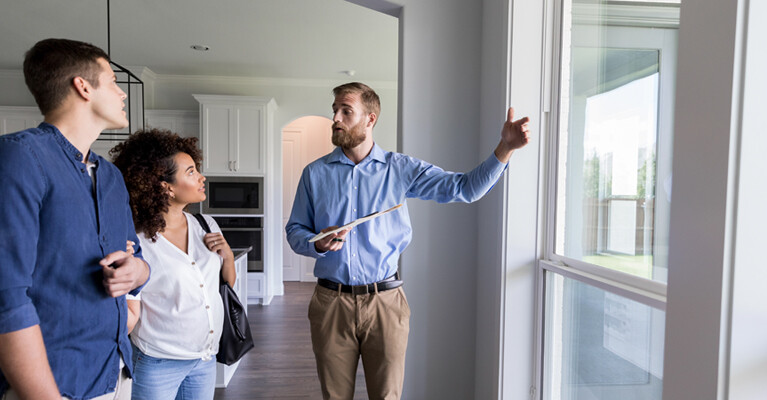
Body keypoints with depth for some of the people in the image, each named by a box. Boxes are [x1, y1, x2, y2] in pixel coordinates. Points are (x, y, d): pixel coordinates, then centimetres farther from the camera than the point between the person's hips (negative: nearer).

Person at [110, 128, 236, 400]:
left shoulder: (206, 225, 0)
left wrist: (227, 254, -9)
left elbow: (229, 281, 10)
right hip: (158, 365, -5)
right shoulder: (137, 242, -15)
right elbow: (131, 314, -10)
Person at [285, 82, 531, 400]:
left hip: (385, 303, -1)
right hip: (331, 302, 2)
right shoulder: (315, 173, 4)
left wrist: (505, 148, -18)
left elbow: (466, 188, -6)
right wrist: (318, 244, -13)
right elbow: (294, 231, 8)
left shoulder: (401, 169, -1)